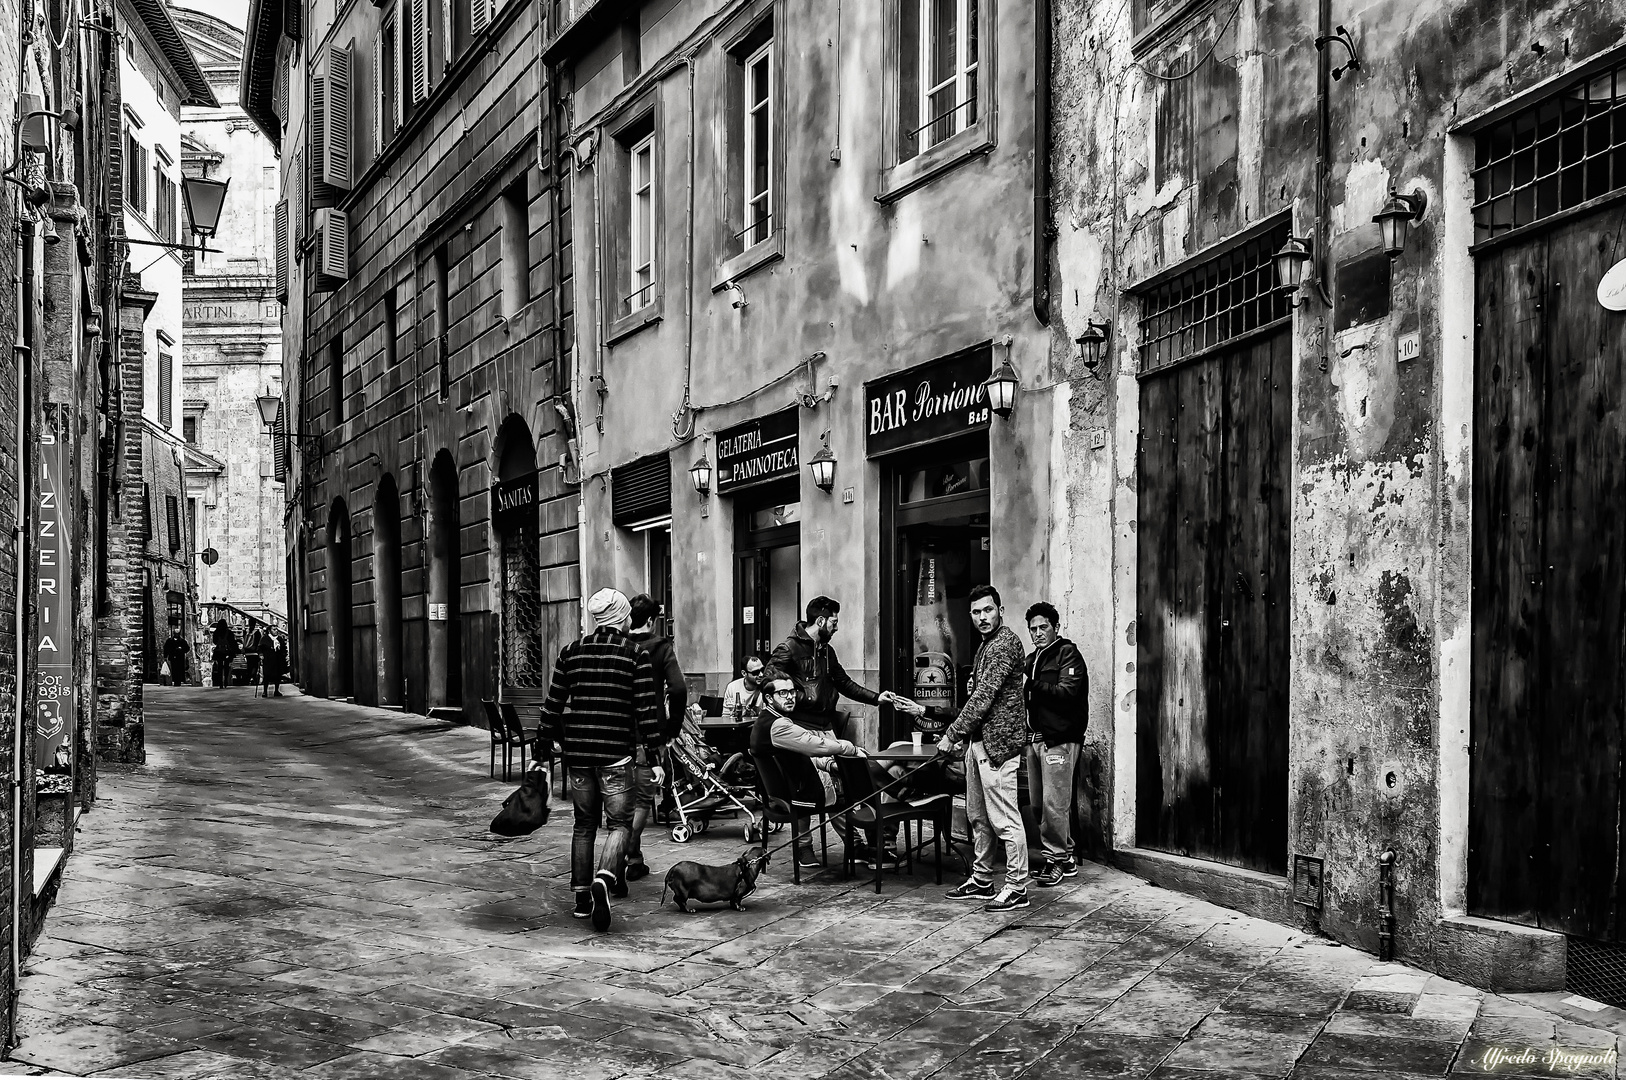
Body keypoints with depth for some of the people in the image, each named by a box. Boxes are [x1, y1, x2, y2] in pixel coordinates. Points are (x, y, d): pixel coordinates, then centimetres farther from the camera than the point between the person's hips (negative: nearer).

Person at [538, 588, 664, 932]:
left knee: (584, 824, 15)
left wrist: (547, 746, 15)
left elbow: (553, 706, 8)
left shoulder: (571, 652, 8)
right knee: (619, 823, 2)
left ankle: (582, 897, 16)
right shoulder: (635, 654, -3)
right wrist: (655, 757, -4)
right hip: (616, 754, -4)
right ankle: (604, 879, -23)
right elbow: (647, 709, -6)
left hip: (577, 752, 4)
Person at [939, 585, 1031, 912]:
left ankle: (1017, 888, -1)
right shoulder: (986, 644, 18)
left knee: (1004, 819, -6)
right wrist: (962, 736, 16)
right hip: (978, 741, 10)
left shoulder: (1006, 643, -14)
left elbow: (984, 696, -20)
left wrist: (952, 734, -18)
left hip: (998, 742, -10)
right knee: (978, 817, 15)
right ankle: (981, 880, 24)